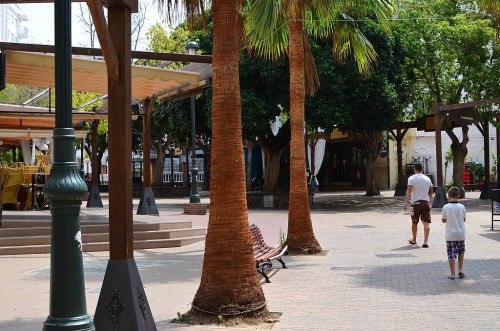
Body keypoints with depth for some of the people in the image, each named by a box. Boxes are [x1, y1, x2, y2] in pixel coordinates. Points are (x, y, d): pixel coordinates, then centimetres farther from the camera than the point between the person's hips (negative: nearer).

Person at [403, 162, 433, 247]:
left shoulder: (411, 178, -5)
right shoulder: (427, 179, 9)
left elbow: (409, 191, -14)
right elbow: (431, 192, 17)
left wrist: (406, 203, -17)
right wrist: (430, 202, 29)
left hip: (416, 203, -2)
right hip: (426, 202, 3)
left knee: (414, 222, 13)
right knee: (426, 222, -3)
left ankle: (414, 240, 28)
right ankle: (426, 241, -14)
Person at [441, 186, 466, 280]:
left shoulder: (446, 207, -10)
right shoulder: (462, 207, -5)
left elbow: (443, 220, -1)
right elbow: (464, 219, 4)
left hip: (450, 234, -2)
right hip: (461, 234, 2)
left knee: (451, 254, 2)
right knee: (461, 252, 21)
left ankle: (452, 274, 4)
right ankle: (460, 270, 20)